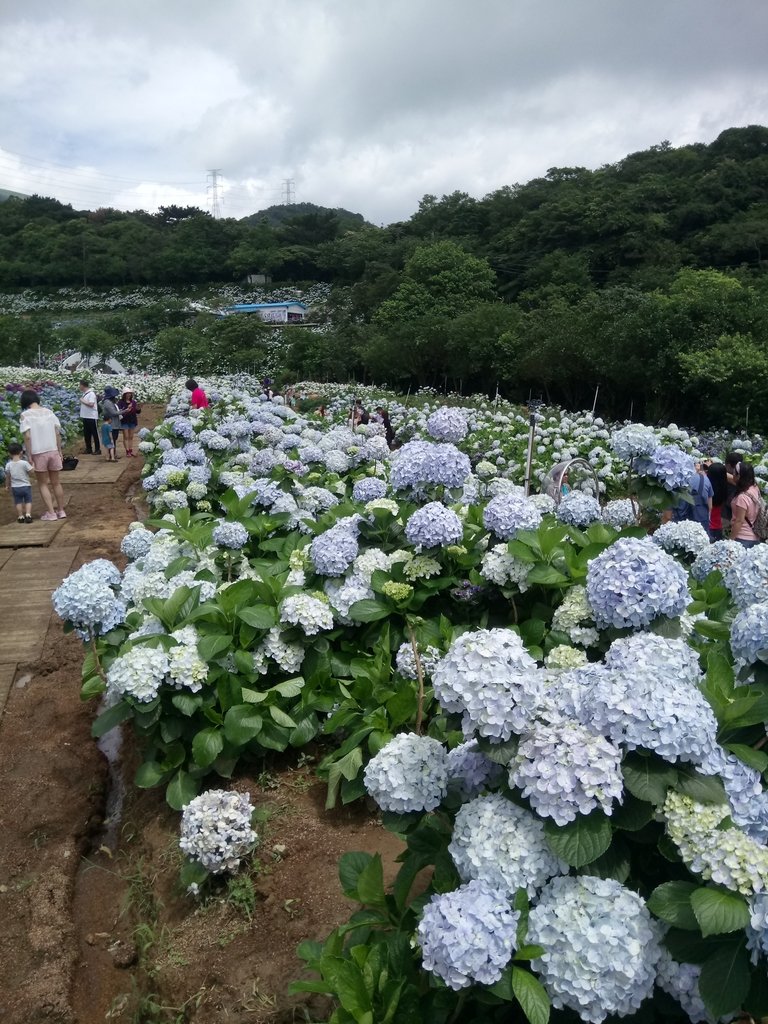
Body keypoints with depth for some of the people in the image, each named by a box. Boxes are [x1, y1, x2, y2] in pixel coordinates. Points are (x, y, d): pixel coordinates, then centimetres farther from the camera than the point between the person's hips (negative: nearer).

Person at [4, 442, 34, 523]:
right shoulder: (24, 463, -14)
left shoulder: (8, 465, -4)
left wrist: (7, 485, 18)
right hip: (26, 486, -2)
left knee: (18, 502, 12)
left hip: (15, 487, 2)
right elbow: (32, 471, -11)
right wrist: (32, 464, 6)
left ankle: (21, 517, 13)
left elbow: (7, 476, 4)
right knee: (28, 501, 7)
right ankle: (28, 515, -6)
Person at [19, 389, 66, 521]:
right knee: (56, 482, 15)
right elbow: (58, 433, 3)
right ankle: (61, 511, 21)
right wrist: (59, 451, 10)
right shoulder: (49, 412, 4)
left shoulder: (25, 415, -8)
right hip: (53, 451, 4)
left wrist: (29, 456, -8)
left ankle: (51, 513, 8)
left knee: (43, 484, 9)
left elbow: (27, 437, -13)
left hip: (38, 453, -4)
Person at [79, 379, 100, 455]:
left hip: (92, 417, -8)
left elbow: (91, 404, -23)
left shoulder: (91, 393, -13)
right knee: (86, 434, 12)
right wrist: (81, 416, 13)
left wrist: (83, 401, -13)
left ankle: (97, 449, 3)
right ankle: (88, 449, 20)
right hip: (85, 417, 8)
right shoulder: (83, 394, 12)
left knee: (95, 434, -2)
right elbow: (83, 405, 16)